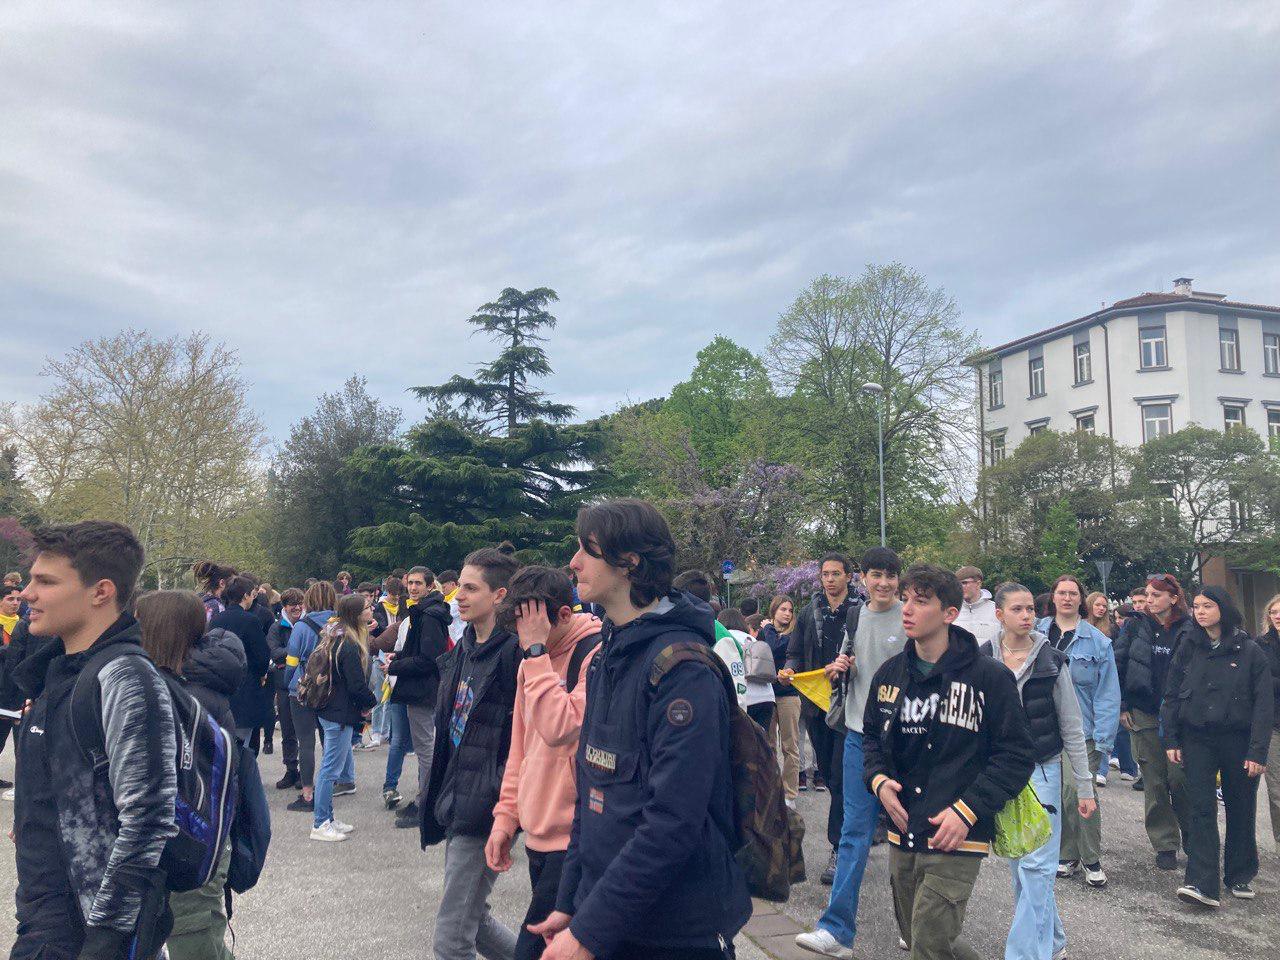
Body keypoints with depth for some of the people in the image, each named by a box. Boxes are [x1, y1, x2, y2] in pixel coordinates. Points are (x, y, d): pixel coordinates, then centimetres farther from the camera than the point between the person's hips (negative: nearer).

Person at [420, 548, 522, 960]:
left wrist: (500, 797, -17)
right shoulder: (462, 650, 10)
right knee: (473, 918, 21)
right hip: (456, 802, 9)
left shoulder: (515, 651, -18)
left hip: (487, 807, -9)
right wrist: (438, 796, 16)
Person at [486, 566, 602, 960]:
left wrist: (536, 650, -21)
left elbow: (560, 728, -27)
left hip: (573, 840, -8)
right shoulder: (533, 661, 12)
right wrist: (506, 815, 14)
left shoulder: (597, 655, -14)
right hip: (539, 836, 8)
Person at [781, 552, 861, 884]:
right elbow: (794, 653, 14)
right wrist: (790, 669, -7)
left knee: (841, 775, -6)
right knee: (827, 772, 15)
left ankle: (839, 848, 2)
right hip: (816, 704, 5)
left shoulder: (861, 613, -4)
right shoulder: (808, 614, 11)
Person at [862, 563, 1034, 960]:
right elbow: (872, 734, 18)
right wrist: (879, 780, -2)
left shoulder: (989, 676, -11)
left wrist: (968, 811, -16)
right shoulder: (890, 673, 5)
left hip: (957, 839, -6)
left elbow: (1017, 755, -9)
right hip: (902, 837, 6)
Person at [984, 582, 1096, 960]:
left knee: (1035, 866, -8)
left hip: (1042, 771, -2)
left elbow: (1072, 729, -1)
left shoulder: (1052, 662, -5)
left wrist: (1085, 788, 0)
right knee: (1018, 863, 13)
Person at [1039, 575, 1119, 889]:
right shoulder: (1037, 634, 5)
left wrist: (1103, 737, -11)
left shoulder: (1097, 641, -3)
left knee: (1081, 791, -9)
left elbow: (1108, 692, -5)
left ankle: (1092, 859, 9)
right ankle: (1067, 854, 24)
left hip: (1081, 729, -3)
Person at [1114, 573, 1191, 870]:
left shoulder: (1188, 631, -1)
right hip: (1143, 715, 1)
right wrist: (1122, 707, 0)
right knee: (1154, 783, 5)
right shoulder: (1137, 627, 3)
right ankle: (1165, 845, 16)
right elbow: (1118, 665, 4)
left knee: (1180, 779, -3)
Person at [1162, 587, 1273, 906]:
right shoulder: (1188, 648, 4)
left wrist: (1258, 751, -11)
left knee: (1240, 810, 11)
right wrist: (1172, 741, 2)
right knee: (1201, 808, -7)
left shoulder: (1250, 651, -3)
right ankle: (1202, 883, -9)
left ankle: (1240, 877, 29)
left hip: (1238, 740, -1)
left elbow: (1264, 704, -5)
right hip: (1197, 739, 1)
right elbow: (1171, 696, 7)